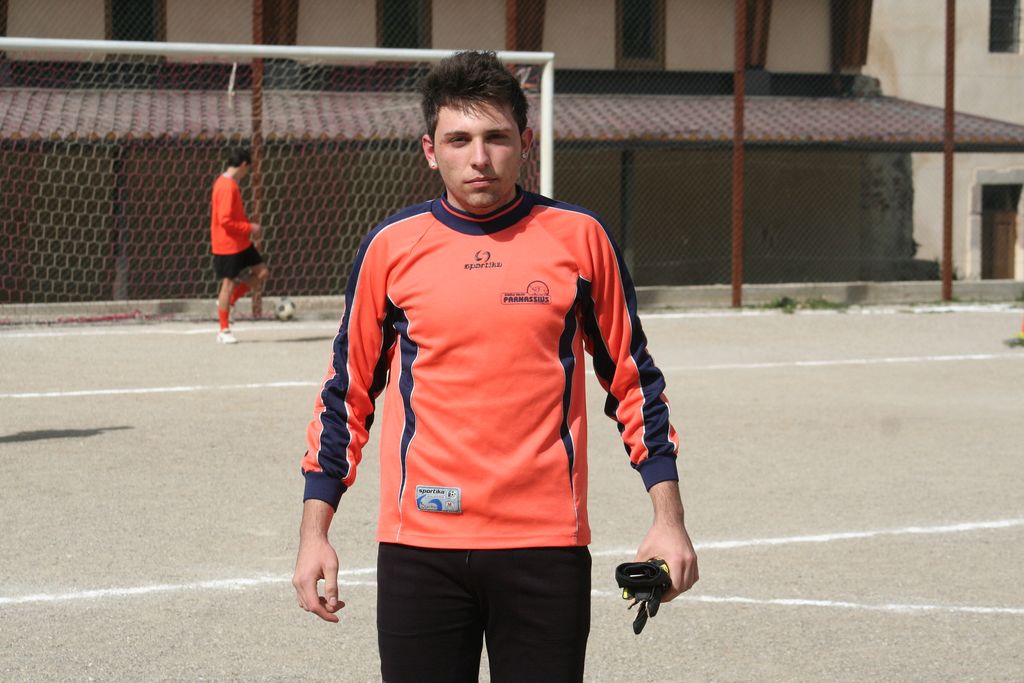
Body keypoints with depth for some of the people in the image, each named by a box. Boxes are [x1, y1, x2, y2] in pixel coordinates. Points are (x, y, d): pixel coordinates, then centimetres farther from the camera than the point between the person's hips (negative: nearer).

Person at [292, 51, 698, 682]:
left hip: (547, 549, 0)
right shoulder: (392, 247, 3)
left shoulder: (579, 238, 2)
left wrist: (669, 520, 3)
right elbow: (347, 393, 10)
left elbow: (633, 381, 8)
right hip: (418, 546, 1)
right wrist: (314, 531, 6)